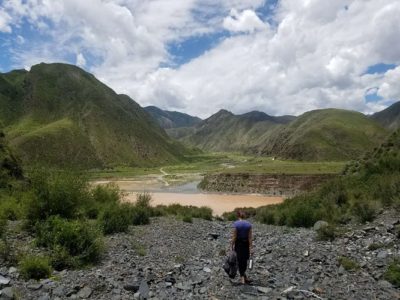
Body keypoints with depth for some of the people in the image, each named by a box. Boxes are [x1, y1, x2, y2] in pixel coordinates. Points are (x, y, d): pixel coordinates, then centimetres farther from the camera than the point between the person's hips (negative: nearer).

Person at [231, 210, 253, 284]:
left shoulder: (236, 224, -15)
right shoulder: (249, 224, -7)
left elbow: (234, 237, -14)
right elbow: (250, 237, -7)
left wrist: (232, 245, -3)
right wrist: (251, 248, -4)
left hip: (238, 243, -3)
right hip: (246, 243, 3)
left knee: (240, 260, 10)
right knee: (245, 259, 19)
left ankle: (242, 277, 9)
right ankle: (243, 275, 35)